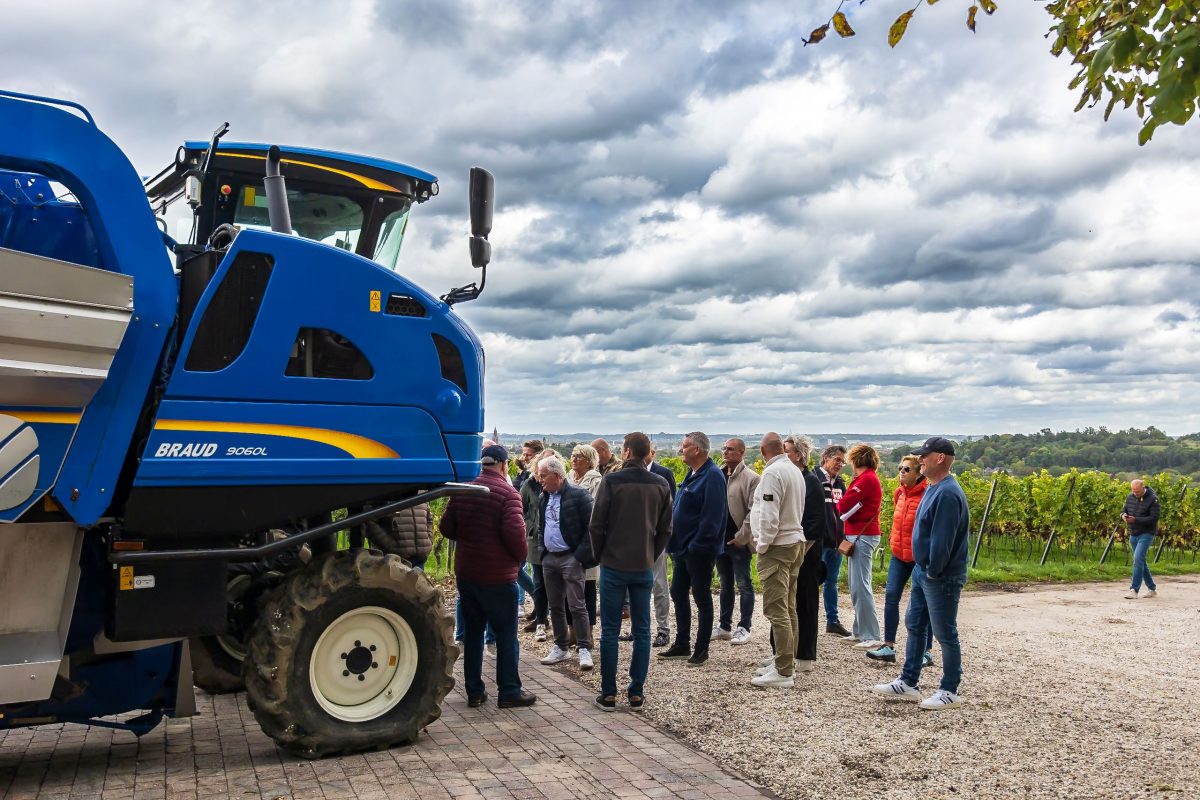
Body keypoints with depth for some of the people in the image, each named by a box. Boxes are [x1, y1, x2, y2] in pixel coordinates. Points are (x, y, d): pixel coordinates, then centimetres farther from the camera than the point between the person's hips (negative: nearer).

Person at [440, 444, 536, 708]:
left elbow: (446, 527, 4)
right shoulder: (507, 493, -14)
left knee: (472, 632, 14)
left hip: (465, 573, 6)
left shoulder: (463, 490, 3)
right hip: (498, 577, -5)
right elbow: (514, 532, -24)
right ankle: (509, 691, 12)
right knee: (506, 634, 6)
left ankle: (474, 691, 20)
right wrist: (520, 555, -7)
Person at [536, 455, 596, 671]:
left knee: (576, 606, -7)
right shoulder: (544, 498, 12)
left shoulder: (578, 495, -11)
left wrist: (582, 555, -16)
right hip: (549, 559, 7)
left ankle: (584, 649, 0)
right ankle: (561, 647, 22)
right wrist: (543, 550, 10)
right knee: (555, 606, 12)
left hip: (571, 558, -7)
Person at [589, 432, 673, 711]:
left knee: (609, 631, 5)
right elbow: (665, 530, 5)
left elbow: (596, 525, -9)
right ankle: (636, 693, 13)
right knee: (642, 631, 9)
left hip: (613, 565, -3)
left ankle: (608, 693, 9)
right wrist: (651, 557, 14)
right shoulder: (661, 485, 2)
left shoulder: (612, 480, -10)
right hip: (644, 568, 3)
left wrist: (600, 556, 5)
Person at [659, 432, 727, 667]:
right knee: (678, 594, 16)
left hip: (699, 550, -10)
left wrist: (697, 544, -23)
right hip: (683, 548, 10)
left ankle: (701, 650, 14)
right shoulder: (692, 474, 13)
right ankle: (682, 645, 28)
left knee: (701, 598, 2)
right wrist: (675, 542, 15)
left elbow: (712, 516, -24)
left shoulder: (712, 477, -18)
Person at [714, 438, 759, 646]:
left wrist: (741, 537, -16)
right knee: (725, 584, 15)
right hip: (720, 539, 6)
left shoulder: (751, 478, -9)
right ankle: (724, 626, 23)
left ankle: (744, 628, 10)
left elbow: (754, 511, -14)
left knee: (743, 585, 3)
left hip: (739, 541, -6)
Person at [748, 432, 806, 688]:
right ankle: (788, 662, 22)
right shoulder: (795, 471, 11)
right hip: (796, 542, 10)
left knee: (777, 610, -8)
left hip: (777, 547, -10)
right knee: (789, 608, 15)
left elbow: (769, 516, -22)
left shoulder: (772, 473, -17)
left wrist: (761, 546, -10)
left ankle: (783, 672, -7)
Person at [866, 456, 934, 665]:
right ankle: (888, 646, 9)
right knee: (891, 596, 2)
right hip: (899, 554, 6)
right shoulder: (899, 492, 8)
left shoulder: (927, 494, -14)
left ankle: (926, 651, 16)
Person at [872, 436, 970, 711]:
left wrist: (933, 572, -17)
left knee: (945, 634, 3)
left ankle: (950, 692, 16)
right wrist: (923, 568, 13)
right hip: (922, 571, 10)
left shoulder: (948, 493, -22)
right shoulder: (933, 489, 10)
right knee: (914, 626, 15)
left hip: (941, 578, -10)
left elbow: (943, 539, -24)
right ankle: (908, 683, 24)